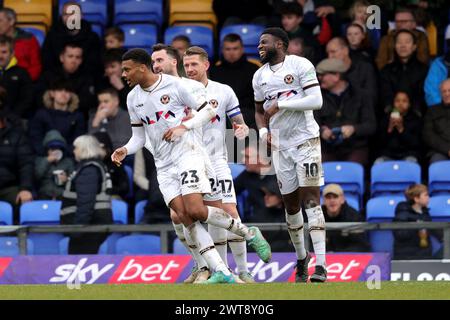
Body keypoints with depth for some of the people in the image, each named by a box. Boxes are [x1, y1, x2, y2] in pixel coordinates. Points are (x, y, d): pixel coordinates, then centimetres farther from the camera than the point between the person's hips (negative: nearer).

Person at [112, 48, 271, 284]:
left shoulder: (175, 85, -7)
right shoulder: (133, 99, 10)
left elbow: (208, 110, 0)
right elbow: (139, 137, 17)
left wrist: (184, 127, -13)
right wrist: (125, 150, -3)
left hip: (188, 153, -5)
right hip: (164, 165, 5)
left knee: (195, 211, -21)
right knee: (185, 216, -10)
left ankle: (249, 234, 0)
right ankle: (221, 272, -11)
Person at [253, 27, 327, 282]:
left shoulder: (300, 65, -9)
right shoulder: (260, 76, 10)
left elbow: (316, 101, -17)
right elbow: (260, 110, 22)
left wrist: (280, 104, -17)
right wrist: (264, 130, 1)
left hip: (305, 139, -6)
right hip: (280, 146, 6)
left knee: (311, 199, -13)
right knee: (291, 205, 8)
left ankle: (321, 265, -18)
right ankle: (301, 257, 27)